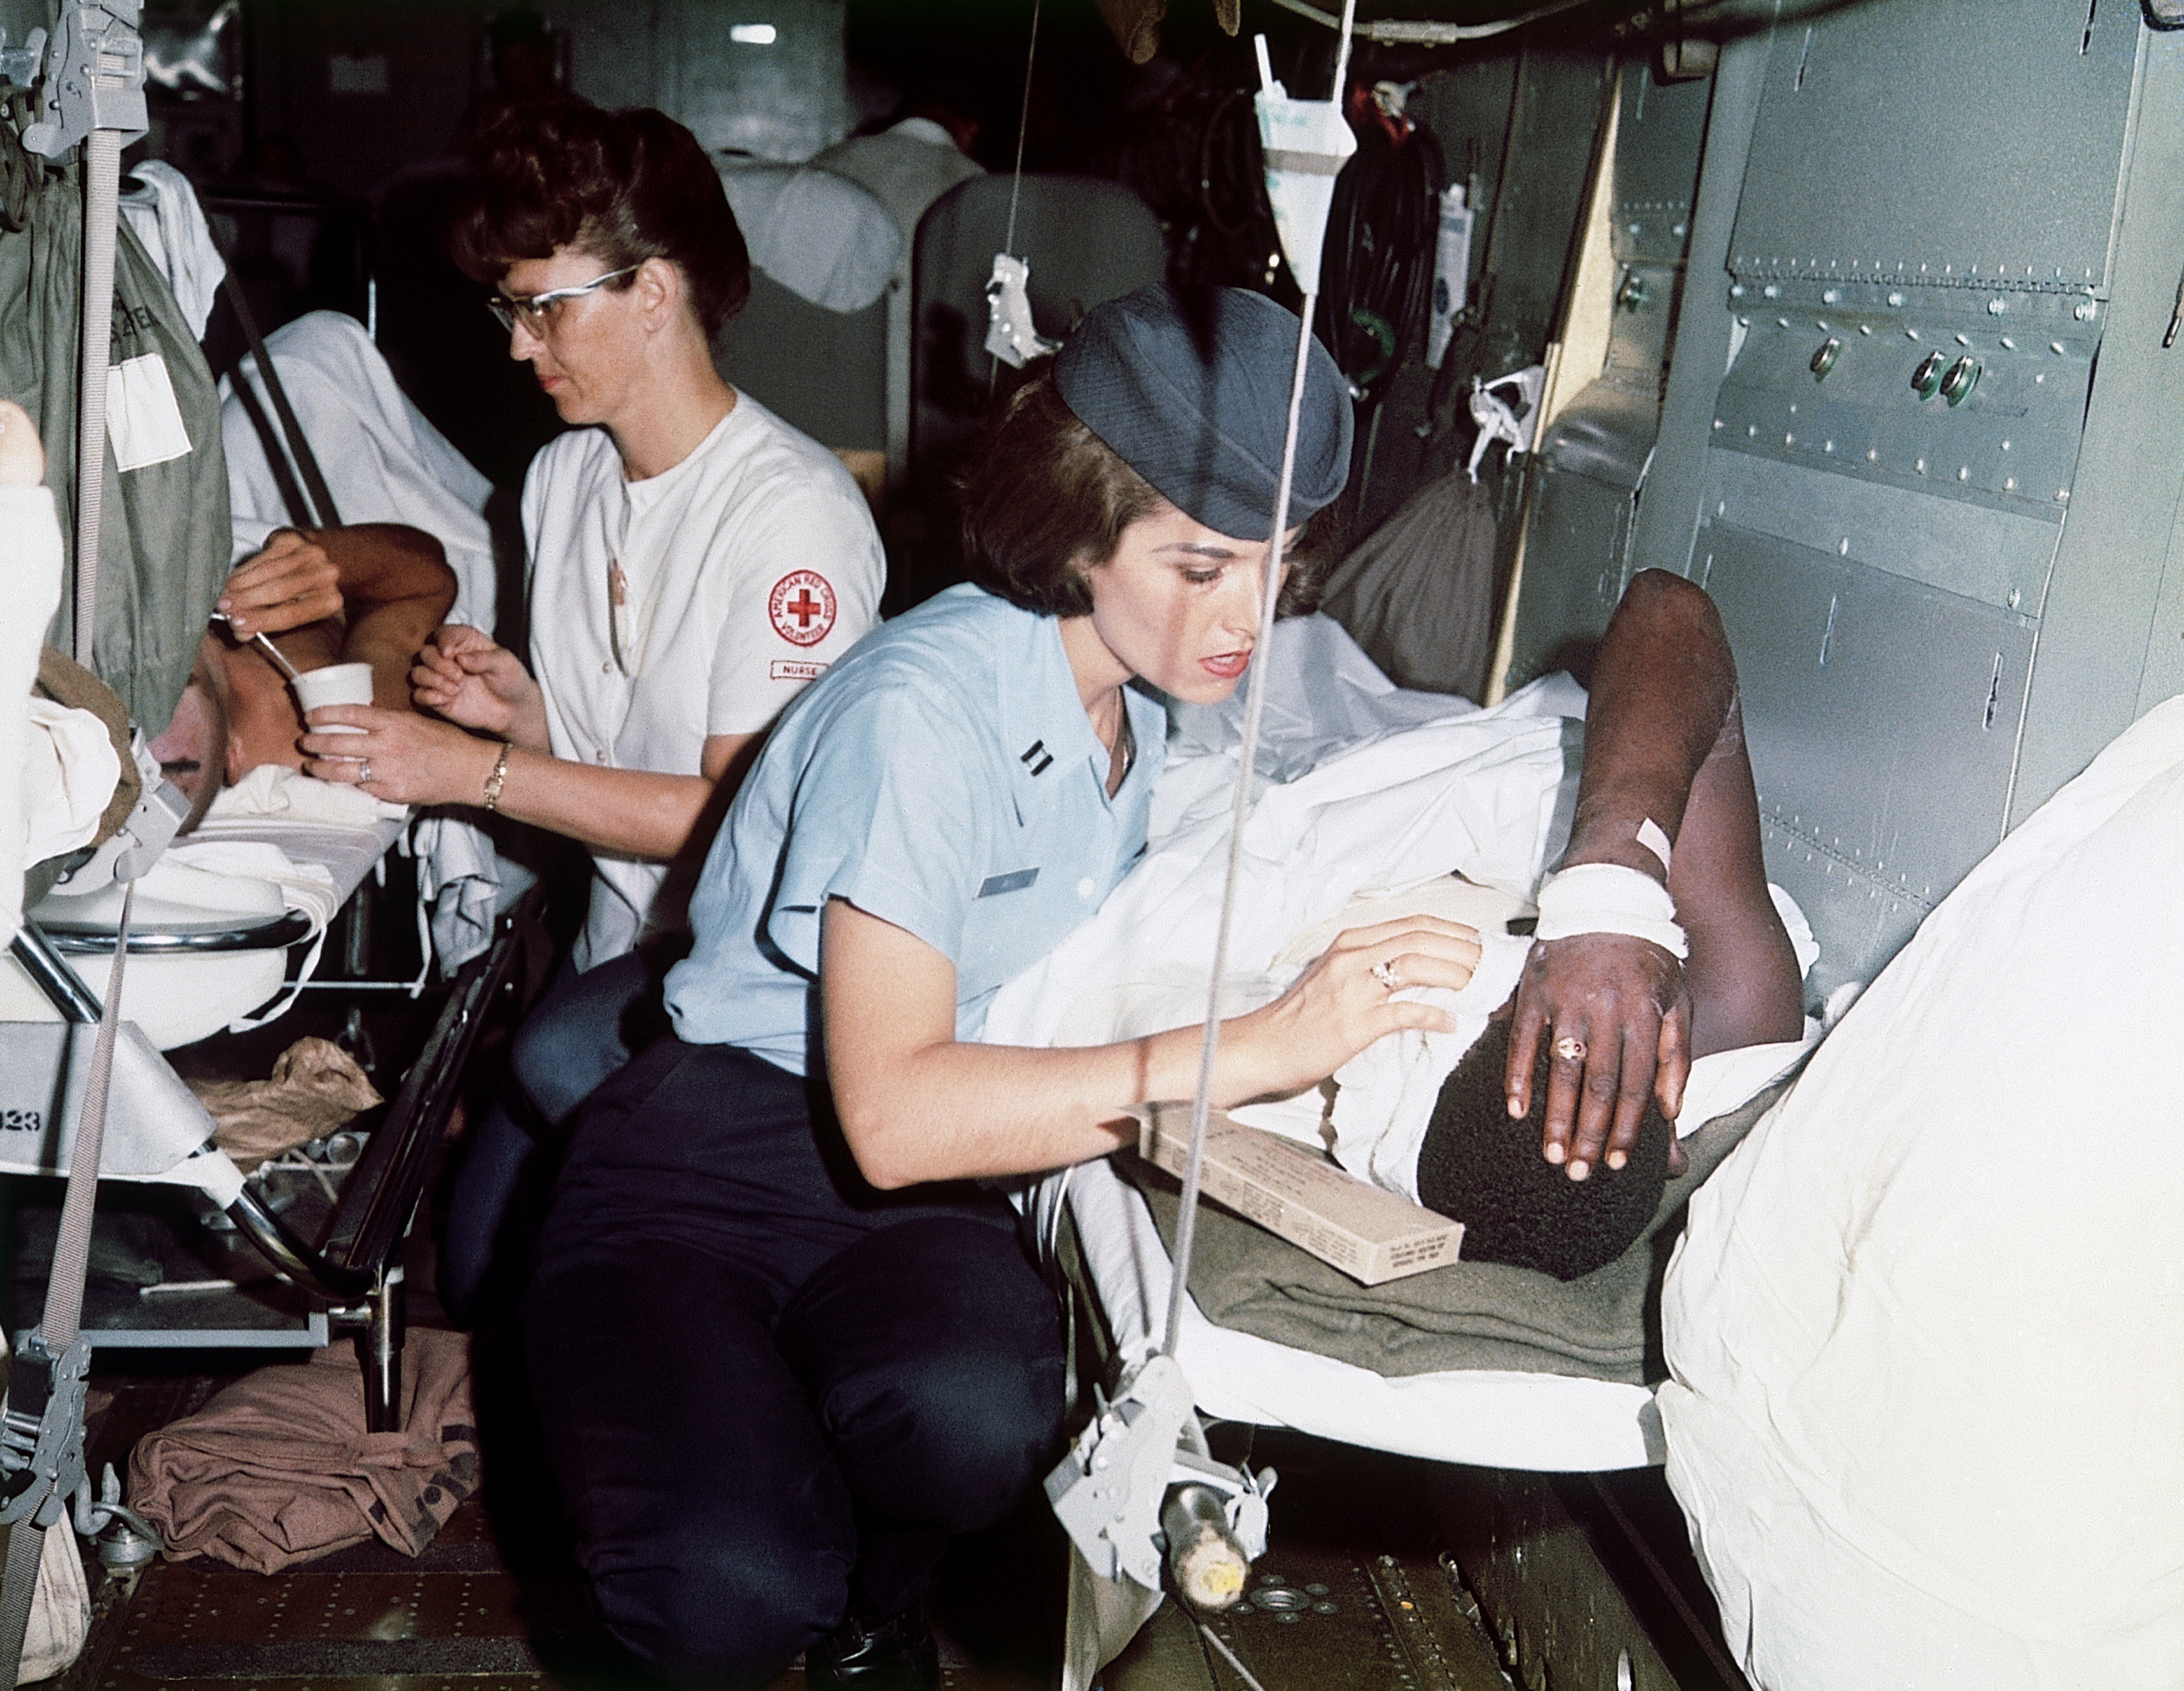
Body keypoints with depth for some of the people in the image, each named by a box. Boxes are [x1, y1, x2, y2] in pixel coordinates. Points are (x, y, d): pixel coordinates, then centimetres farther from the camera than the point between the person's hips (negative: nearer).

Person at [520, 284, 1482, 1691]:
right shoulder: (927, 710, -21)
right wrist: (1254, 1050, -32)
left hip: (908, 1197, 5)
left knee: (976, 1417, -32)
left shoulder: (1158, 690, 4)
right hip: (711, 1169, -5)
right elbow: (894, 1114, -29)